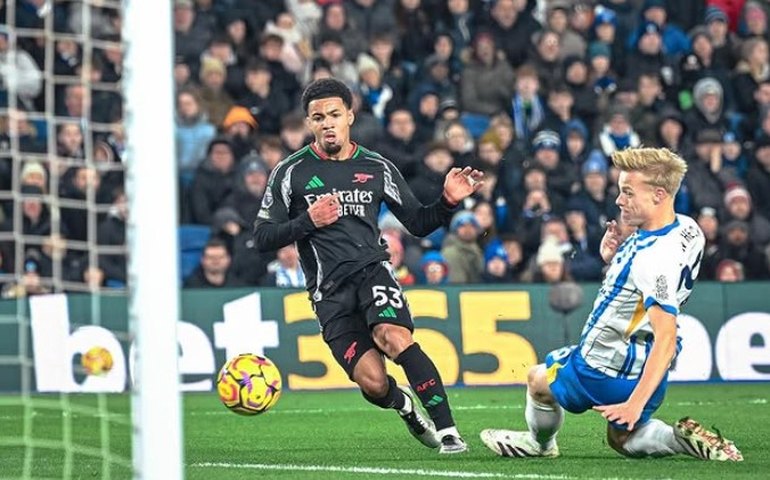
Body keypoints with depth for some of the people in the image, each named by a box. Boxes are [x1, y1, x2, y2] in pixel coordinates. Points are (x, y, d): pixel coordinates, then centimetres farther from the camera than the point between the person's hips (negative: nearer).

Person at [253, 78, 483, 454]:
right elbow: (263, 238, 3)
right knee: (372, 382, -16)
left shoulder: (377, 168, 10)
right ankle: (403, 405, 21)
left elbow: (418, 223, 15)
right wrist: (308, 221, -12)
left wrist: (448, 202, -4)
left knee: (394, 337, -32)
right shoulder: (290, 172, 4)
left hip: (372, 270, 1)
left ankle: (447, 430, -29)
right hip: (328, 291, 0)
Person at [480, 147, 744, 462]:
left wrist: (635, 404, -39)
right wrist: (614, 259, -7)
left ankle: (539, 443, 48)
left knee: (539, 380, 22)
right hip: (640, 369, 8)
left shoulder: (655, 258, -32)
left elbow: (666, 340, -36)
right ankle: (684, 438, 5)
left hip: (607, 371, -8)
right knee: (622, 440, 28)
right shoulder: (687, 229, -3)